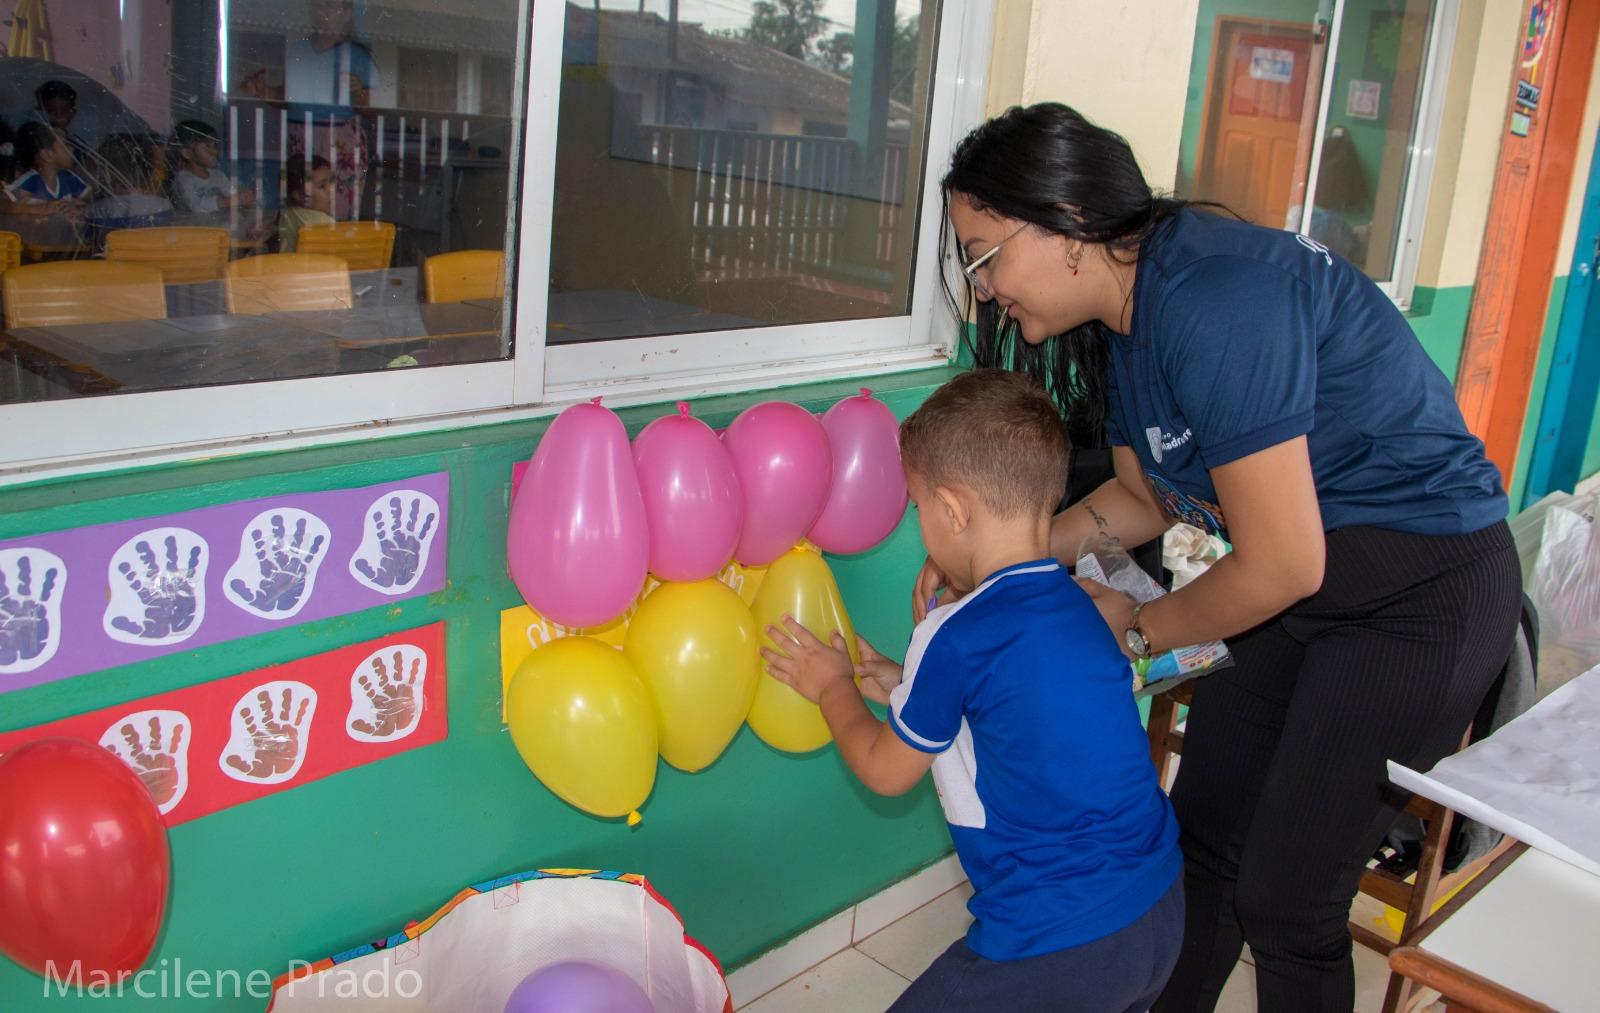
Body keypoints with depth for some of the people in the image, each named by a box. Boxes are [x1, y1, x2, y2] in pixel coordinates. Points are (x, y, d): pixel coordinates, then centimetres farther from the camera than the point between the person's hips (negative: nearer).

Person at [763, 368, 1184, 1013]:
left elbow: (885, 771, -1)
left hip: (1057, 946, -8)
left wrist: (832, 687, 16)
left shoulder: (955, 639, -18)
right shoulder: (1076, 606, 4)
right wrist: (906, 686, 24)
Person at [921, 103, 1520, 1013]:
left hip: (1423, 589, -9)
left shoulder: (1214, 303, -29)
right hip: (1309, 577, 9)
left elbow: (1279, 568, -26)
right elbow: (1148, 496, 14)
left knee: (1284, 899, -1)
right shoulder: (1127, 311, 1)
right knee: (1200, 837, 14)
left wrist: (1137, 629, -8)